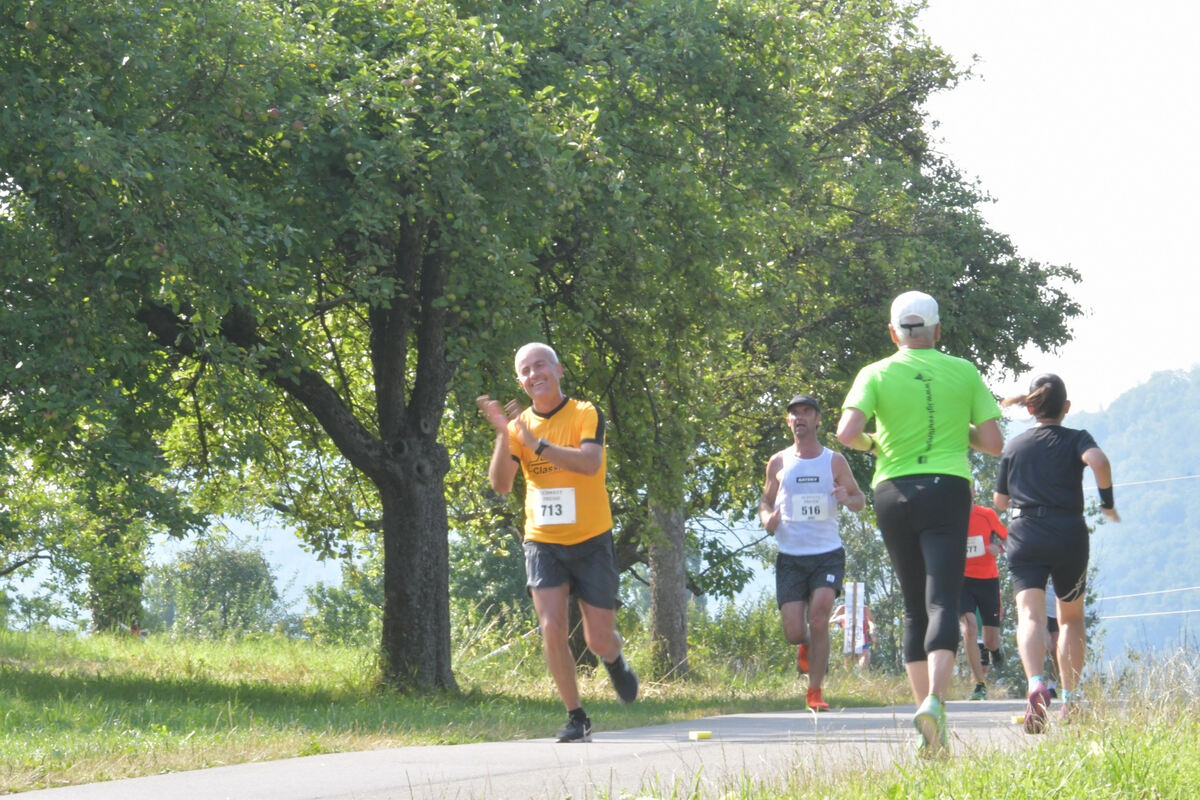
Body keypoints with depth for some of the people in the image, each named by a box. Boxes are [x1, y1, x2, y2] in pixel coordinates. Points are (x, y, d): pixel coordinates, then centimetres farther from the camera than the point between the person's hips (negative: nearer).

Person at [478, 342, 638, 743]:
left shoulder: (586, 415, -7)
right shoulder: (518, 424, 3)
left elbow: (590, 463, -25)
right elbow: (501, 484, -8)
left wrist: (538, 444, -32)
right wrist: (503, 435, -21)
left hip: (591, 541, -2)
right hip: (543, 543, 2)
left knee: (599, 640, 0)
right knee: (552, 629, -14)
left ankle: (616, 661, 38)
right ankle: (576, 718, -1)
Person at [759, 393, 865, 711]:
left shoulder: (834, 461, 4)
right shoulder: (778, 463, 7)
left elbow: (860, 500, 9)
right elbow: (765, 501, 18)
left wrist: (848, 499, -16)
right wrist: (767, 518, -5)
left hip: (828, 554, -1)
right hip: (790, 557, 1)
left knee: (819, 619, -18)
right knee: (793, 632, -6)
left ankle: (815, 691, -7)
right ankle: (806, 645, 33)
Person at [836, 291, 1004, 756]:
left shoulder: (877, 374, 4)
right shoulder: (963, 372, 6)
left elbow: (847, 433, -11)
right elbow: (993, 443, 2)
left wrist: (870, 443, 10)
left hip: (893, 492, 2)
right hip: (947, 490, -1)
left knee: (915, 609, 14)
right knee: (942, 604, -10)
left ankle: (923, 702, 10)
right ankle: (934, 702, -31)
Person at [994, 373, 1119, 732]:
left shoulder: (1015, 446, 13)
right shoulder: (1075, 439, 4)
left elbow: (1000, 501, 19)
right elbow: (1099, 460, -19)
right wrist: (1107, 502, -5)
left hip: (1024, 533, 0)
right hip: (1068, 533, 0)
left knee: (1030, 614, -13)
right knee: (1071, 617, 18)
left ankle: (1036, 685, -39)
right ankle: (1069, 698, 15)